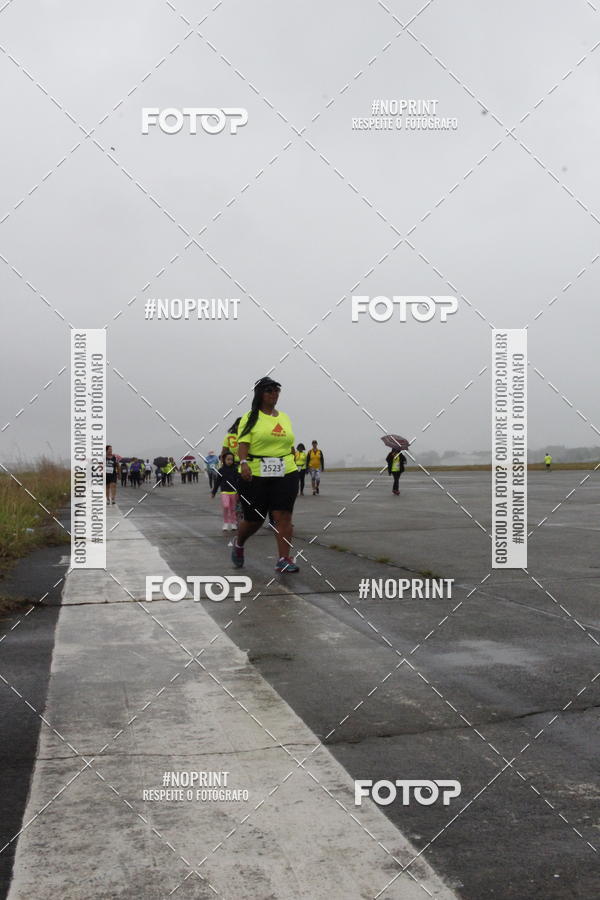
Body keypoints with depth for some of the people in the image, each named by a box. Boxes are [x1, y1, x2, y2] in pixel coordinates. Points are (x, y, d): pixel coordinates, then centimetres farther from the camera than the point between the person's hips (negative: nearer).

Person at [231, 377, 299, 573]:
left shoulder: (284, 417, 14)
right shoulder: (251, 417, -2)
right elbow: (243, 443, -13)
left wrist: (293, 466, 20)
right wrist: (243, 462, -29)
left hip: (285, 474, 4)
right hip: (255, 475, -4)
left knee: (283, 516, -7)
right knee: (253, 520, 7)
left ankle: (283, 560, -4)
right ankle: (238, 544, 37)